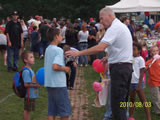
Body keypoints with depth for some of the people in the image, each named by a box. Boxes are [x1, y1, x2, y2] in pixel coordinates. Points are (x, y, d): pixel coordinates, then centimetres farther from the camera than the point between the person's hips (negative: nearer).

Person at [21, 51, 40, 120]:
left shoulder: (30, 70, 10)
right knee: (27, 110, 2)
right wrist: (36, 85, -19)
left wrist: (37, 83, 5)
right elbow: (26, 84, -25)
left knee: (28, 110, 18)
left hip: (32, 95, 10)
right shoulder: (26, 71, -21)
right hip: (29, 95, -10)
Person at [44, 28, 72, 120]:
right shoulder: (58, 50, -15)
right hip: (59, 84, -8)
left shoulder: (48, 49, 12)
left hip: (49, 84, 8)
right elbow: (55, 66, -27)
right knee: (65, 112, 2)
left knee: (52, 112, 10)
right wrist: (64, 69, -11)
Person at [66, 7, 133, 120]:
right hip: (127, 65, 10)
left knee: (117, 103, -9)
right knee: (123, 101, 14)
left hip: (119, 68, -10)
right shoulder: (122, 26, 19)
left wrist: (78, 53, -22)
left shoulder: (114, 28, -14)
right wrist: (109, 57, 16)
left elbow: (100, 48, -25)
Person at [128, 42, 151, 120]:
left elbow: (142, 73, -12)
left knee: (143, 100, -4)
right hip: (131, 82, 6)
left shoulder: (140, 59, -10)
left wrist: (139, 85, -16)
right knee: (132, 99, 13)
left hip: (138, 82, -6)